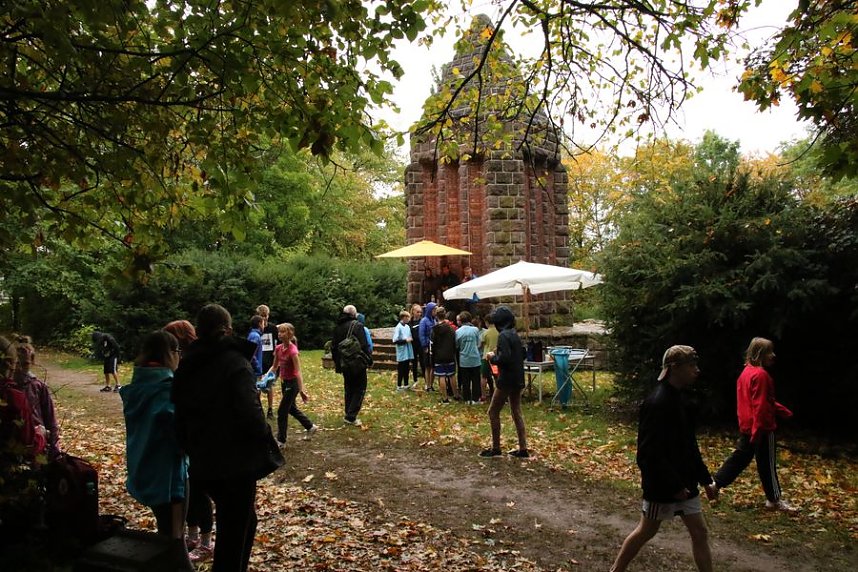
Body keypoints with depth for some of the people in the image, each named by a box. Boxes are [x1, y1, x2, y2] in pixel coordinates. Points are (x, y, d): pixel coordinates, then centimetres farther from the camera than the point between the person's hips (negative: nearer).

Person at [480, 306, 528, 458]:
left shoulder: (503, 336, -17)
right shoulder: (515, 334, 10)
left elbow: (504, 358, -26)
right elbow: (522, 354, 18)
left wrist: (492, 357, -8)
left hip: (506, 380, -9)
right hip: (518, 379, 9)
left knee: (493, 411, 3)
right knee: (517, 412, 13)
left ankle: (495, 448, 7)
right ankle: (523, 449, 15)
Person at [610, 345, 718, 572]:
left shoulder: (678, 398, 7)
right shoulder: (657, 403, -24)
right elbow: (650, 452, -26)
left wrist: (705, 479, 14)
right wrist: (673, 485, -22)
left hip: (684, 482, 9)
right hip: (662, 485, -9)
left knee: (700, 533, 12)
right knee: (645, 532, 7)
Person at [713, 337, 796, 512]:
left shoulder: (746, 372, 11)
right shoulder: (761, 375, -19)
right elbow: (760, 406, -23)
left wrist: (785, 412, 23)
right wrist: (757, 431, -24)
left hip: (747, 427, 9)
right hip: (761, 428, -9)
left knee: (740, 457, 14)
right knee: (767, 463, 5)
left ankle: (715, 483, 12)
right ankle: (774, 499, 19)